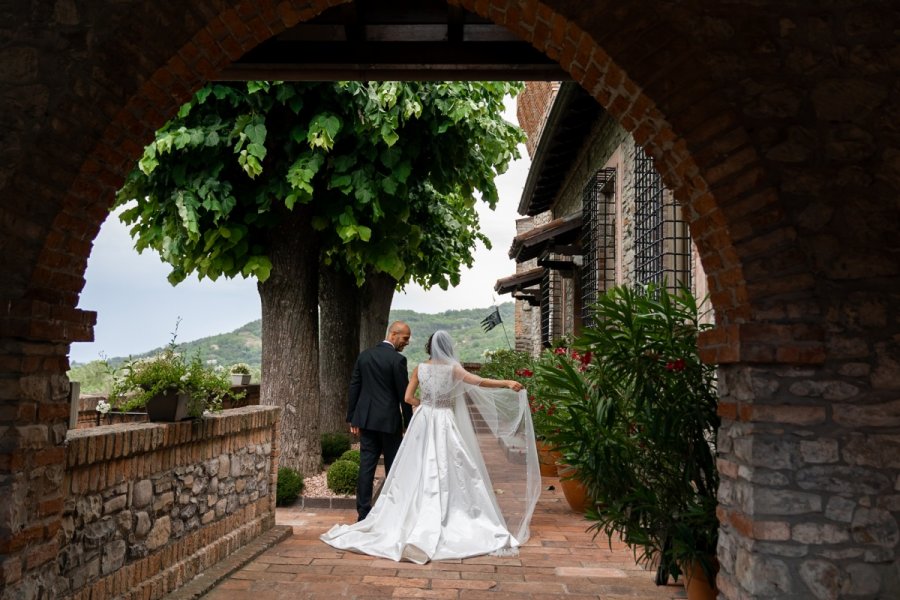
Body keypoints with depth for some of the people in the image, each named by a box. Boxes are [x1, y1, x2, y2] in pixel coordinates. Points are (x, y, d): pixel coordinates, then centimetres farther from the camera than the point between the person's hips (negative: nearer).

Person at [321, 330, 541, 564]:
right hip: (444, 424, -3)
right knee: (446, 473, 0)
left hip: (423, 422, 4)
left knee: (419, 472, 10)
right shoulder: (451, 368, -8)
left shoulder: (420, 368, 3)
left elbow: (408, 398, 3)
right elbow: (478, 381, -18)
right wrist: (507, 383, -14)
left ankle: (413, 518, 15)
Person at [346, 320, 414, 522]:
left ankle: (363, 512, 7)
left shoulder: (364, 355, 6)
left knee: (366, 465, 6)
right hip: (389, 420, -5)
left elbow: (354, 387, 8)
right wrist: (409, 422, -1)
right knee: (393, 467, 8)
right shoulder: (397, 359, -12)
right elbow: (404, 394, -10)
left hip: (366, 419, 5)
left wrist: (352, 418, 13)